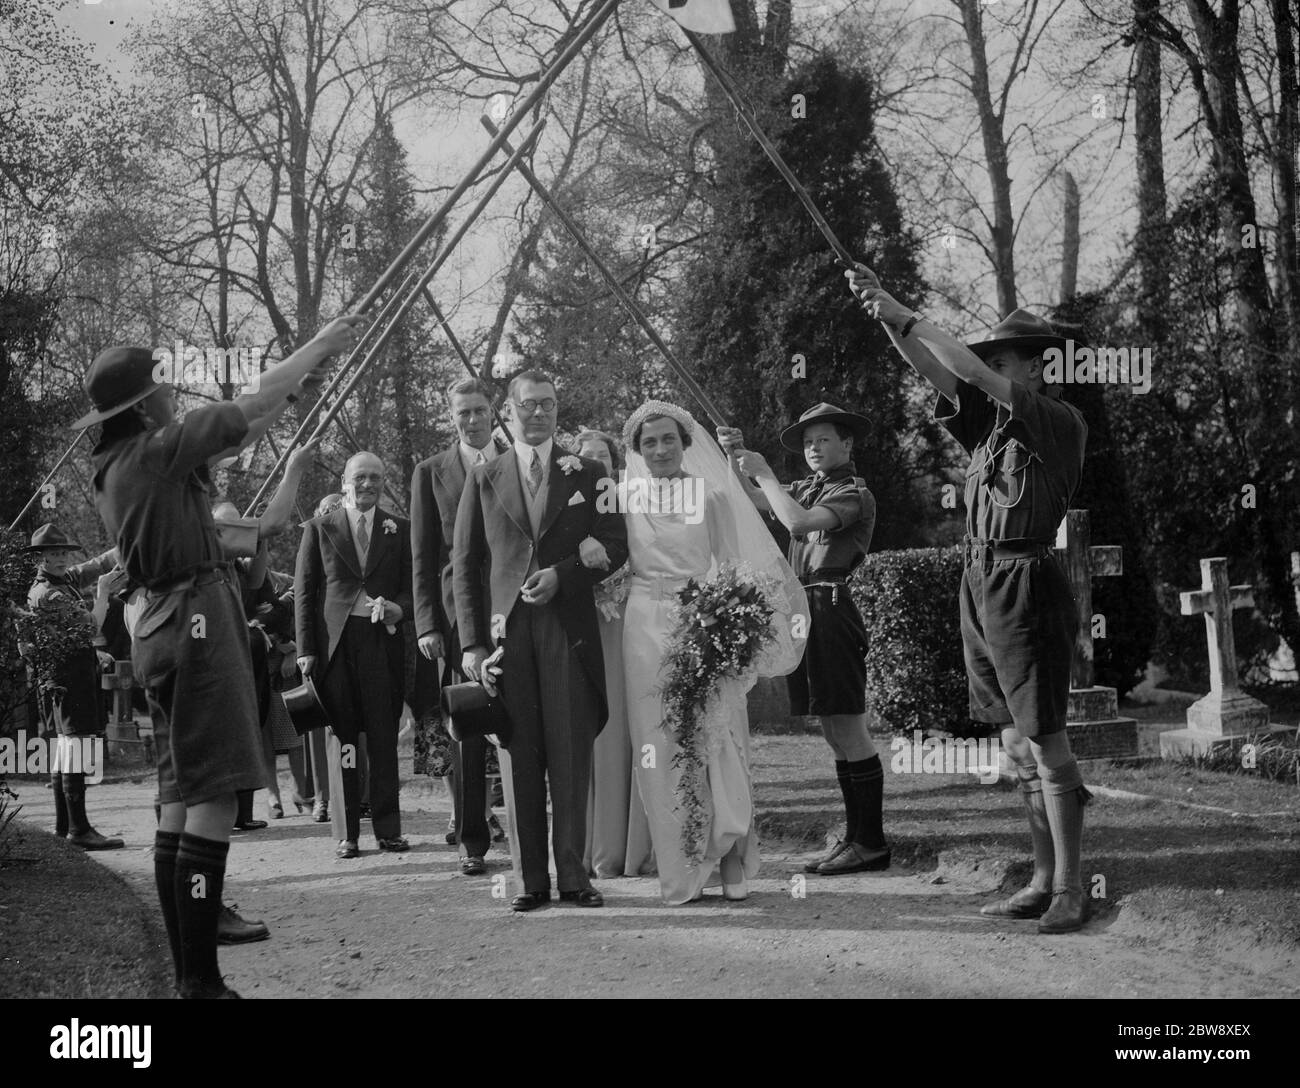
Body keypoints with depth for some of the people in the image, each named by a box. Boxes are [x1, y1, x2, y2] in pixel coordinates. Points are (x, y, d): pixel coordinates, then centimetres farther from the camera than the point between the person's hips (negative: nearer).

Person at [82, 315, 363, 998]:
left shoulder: (115, 466, 13)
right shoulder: (157, 450, -13)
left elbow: (234, 434, 22)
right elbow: (251, 405, -6)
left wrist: (296, 386, 24)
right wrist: (318, 347, 5)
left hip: (155, 627, 10)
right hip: (196, 616, -10)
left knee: (180, 796, 11)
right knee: (214, 794, -11)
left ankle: (186, 971, 14)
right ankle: (201, 978, -13)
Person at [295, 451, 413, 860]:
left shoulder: (400, 530, 12)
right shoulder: (318, 530, 9)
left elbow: (413, 587, 12)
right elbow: (303, 592, 7)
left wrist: (400, 608, -11)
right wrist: (306, 649, -1)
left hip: (383, 641, 1)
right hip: (334, 643, -1)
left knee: (385, 738, 0)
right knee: (340, 738, 0)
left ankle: (388, 829, 7)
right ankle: (346, 834, 4)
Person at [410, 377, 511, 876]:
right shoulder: (431, 473, 9)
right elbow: (422, 557, 7)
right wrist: (426, 623, -2)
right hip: (460, 612, 0)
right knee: (466, 732, 2)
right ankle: (472, 841, 10)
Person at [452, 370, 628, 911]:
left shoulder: (587, 474, 12)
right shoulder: (483, 478, 11)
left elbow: (615, 546, 8)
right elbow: (464, 563, 8)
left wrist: (563, 575, -9)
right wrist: (472, 641, -1)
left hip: (568, 628, 0)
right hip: (505, 630, 0)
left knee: (571, 755, -2)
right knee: (518, 756, 0)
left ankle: (573, 873, 5)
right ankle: (530, 878, 6)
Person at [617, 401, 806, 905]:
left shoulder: (713, 495, 4)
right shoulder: (627, 499, 9)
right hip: (648, 631, 1)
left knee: (717, 740, -4)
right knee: (660, 746, 0)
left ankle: (729, 854, 8)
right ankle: (679, 868, 6)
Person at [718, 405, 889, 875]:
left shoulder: (854, 493, -6)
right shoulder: (807, 488, 19)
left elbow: (798, 522, -20)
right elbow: (751, 500, 17)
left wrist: (765, 472, -11)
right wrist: (735, 460, 1)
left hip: (831, 608, -9)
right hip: (803, 608, 9)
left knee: (848, 728, -8)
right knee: (833, 732, 11)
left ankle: (872, 843, -4)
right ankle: (854, 837, 17)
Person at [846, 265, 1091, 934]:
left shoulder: (1060, 421, -7)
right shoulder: (990, 422, 13)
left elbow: (976, 375, -17)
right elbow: (934, 373, 6)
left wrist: (907, 316, -14)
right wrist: (886, 315, -8)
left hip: (1026, 588, -8)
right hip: (979, 585, 8)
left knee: (1046, 743, -6)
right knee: (1017, 746, 10)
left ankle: (1070, 893, -1)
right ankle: (1042, 883, 17)